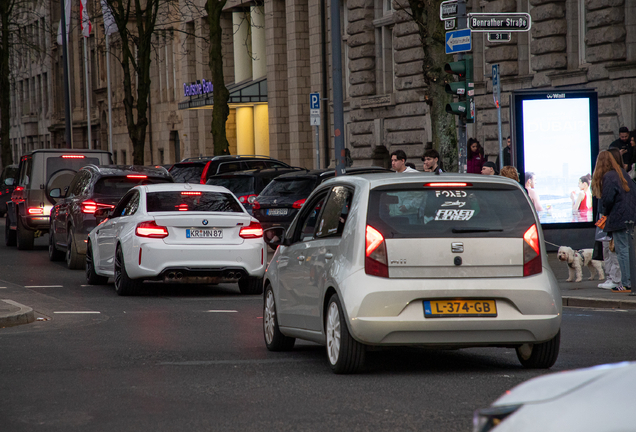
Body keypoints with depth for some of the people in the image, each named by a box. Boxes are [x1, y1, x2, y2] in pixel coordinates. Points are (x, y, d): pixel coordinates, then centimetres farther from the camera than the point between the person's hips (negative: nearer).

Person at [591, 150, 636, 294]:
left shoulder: (608, 177, -13)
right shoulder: (622, 173, 11)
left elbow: (607, 199, -17)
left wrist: (606, 212, 2)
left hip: (618, 218, -8)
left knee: (622, 250, -5)